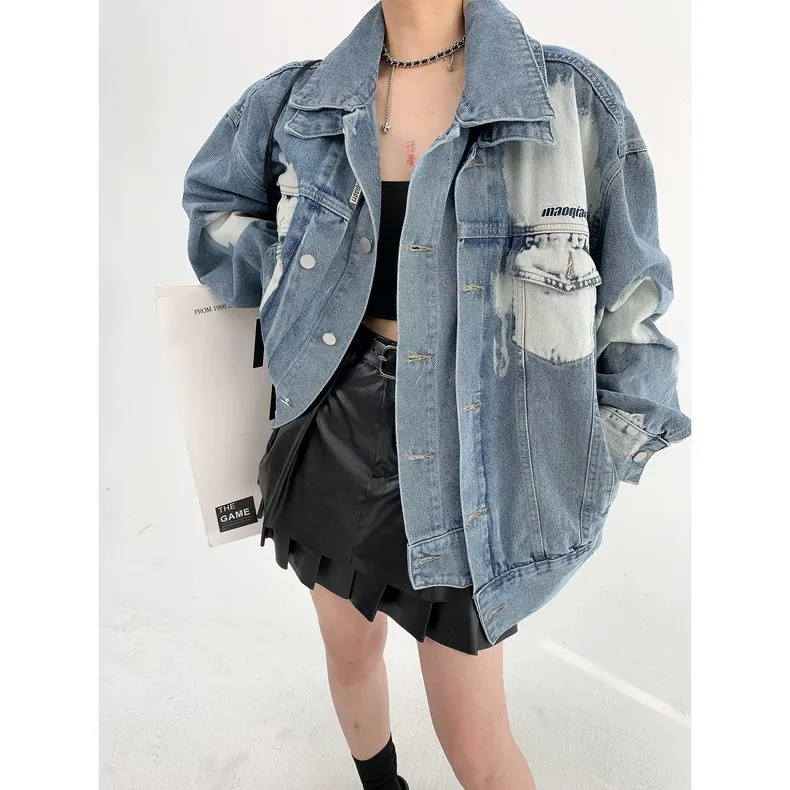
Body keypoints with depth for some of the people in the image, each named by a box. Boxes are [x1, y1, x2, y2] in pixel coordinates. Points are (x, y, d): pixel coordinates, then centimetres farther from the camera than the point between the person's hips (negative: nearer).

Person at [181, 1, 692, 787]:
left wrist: (594, 468, -2)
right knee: (350, 652, 25)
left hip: (465, 447, -3)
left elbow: (626, 301, -3)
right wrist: (293, 296, 3)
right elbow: (214, 198, 19)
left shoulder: (571, 98, -8)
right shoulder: (303, 101, 2)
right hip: (338, 423, 4)